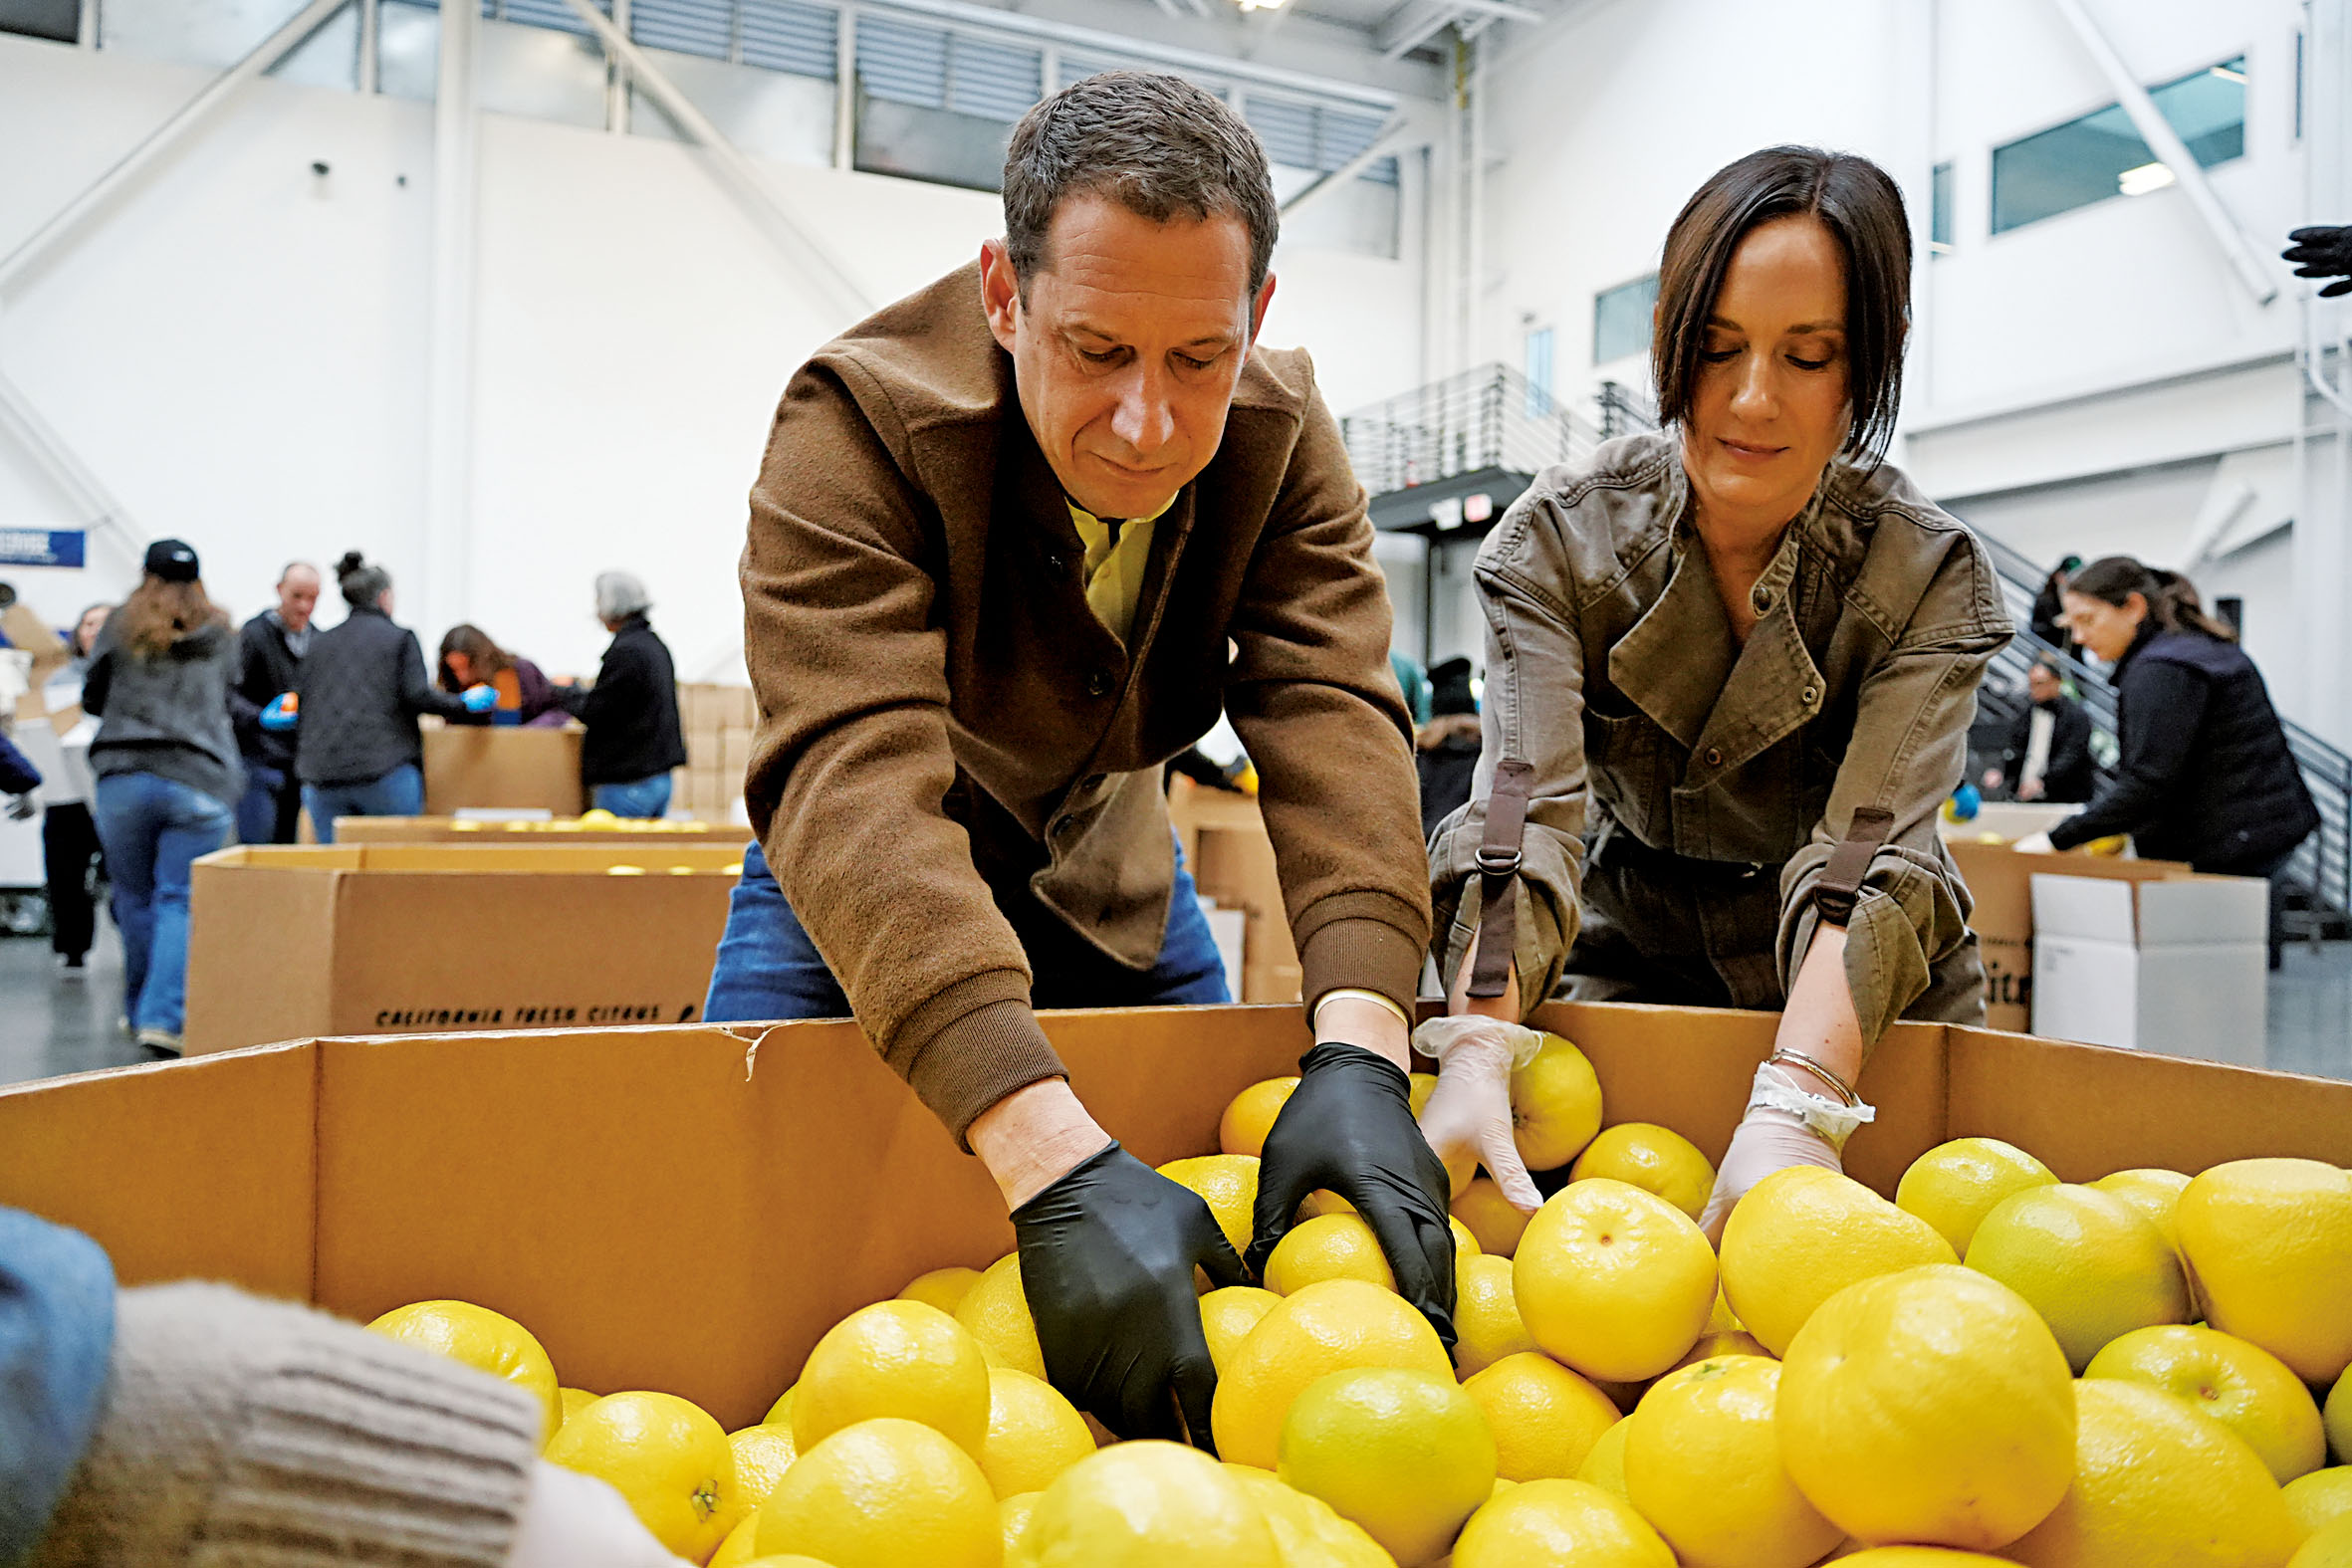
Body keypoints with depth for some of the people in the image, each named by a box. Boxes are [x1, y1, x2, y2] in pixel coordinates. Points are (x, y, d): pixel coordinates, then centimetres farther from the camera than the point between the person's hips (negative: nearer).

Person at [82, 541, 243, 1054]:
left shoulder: (121, 628, 5)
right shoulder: (221, 636, 7)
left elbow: (92, 699, 13)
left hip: (122, 779, 1)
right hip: (200, 781, 0)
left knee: (134, 899, 14)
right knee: (179, 901, -1)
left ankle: (140, 1010, 25)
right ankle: (163, 1017, -12)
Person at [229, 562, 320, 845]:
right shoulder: (253, 633, -7)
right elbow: (229, 692, -14)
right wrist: (260, 717, -30)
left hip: (299, 765, 6)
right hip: (260, 760, -6)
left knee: (287, 844, 10)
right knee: (256, 848, -8)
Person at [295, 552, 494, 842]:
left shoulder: (319, 644, 16)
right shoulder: (399, 637, 2)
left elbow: (304, 705, 15)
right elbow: (417, 696, -9)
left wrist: (303, 767, 24)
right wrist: (464, 704, 5)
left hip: (321, 774, 4)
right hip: (383, 769, -4)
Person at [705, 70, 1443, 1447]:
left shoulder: (1280, 436, -18)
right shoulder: (859, 423, -33)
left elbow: (1332, 716, -28)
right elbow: (855, 779, -45)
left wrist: (1361, 1050, -45)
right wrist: (1056, 1159, -57)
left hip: (1111, 873, 4)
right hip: (865, 895, -3)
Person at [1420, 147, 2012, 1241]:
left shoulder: (1931, 576, -15)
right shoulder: (1560, 536, -13)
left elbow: (1869, 858, -28)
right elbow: (1525, 807, -26)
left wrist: (1794, 1106, -45)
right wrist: (1476, 1052, -43)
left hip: (1865, 1006, 0)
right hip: (1632, 963, 0)